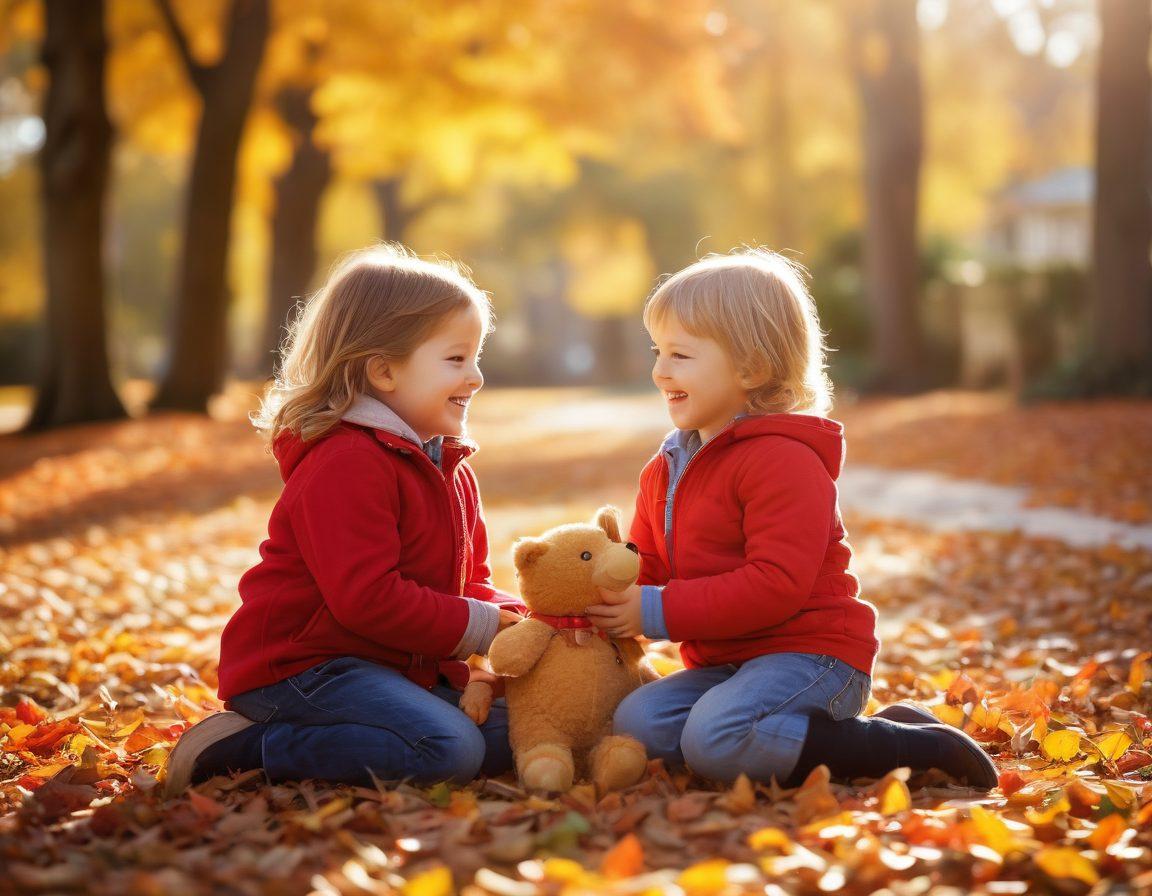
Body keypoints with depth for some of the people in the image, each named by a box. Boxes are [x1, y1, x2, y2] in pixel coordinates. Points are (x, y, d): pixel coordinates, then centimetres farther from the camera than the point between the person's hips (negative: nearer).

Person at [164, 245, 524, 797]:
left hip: (399, 667, 10)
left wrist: (513, 618, -4)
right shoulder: (346, 463, -18)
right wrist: (481, 627, -18)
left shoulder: (450, 470, 15)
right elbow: (366, 598, -26)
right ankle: (249, 746, -14)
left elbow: (470, 585, 18)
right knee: (449, 748, -27)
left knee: (511, 734, -1)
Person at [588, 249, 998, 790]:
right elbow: (650, 574, 18)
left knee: (715, 737, -32)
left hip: (809, 652, -9)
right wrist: (612, 599, -6)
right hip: (726, 663, 9)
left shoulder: (782, 460, -14)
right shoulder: (665, 471, 15)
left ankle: (922, 748, -16)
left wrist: (660, 613, -23)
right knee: (636, 723, -14)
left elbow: (777, 584, -23)